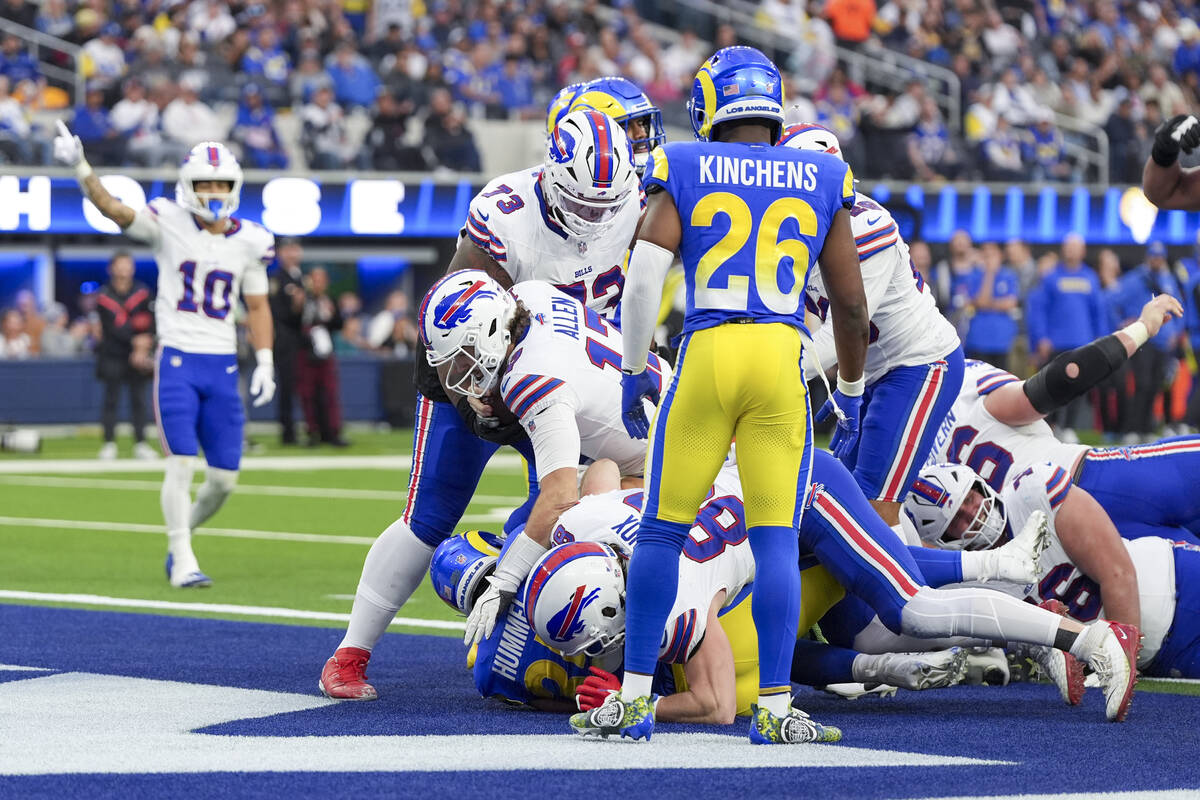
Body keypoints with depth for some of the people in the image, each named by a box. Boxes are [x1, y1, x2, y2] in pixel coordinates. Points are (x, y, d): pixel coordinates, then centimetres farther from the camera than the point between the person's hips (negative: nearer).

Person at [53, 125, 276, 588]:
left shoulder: (249, 241, 5)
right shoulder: (168, 224, -4)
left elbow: (257, 307, 13)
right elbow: (113, 209, -17)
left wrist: (265, 363, 3)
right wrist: (80, 168, -32)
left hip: (223, 364, 4)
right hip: (177, 359, -4)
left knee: (225, 477, 5)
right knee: (181, 463, -12)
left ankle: (181, 534, 31)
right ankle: (182, 561, -4)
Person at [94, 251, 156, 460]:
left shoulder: (142, 293, 3)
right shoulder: (104, 296, -3)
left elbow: (149, 324, 0)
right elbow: (114, 325, -13)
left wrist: (143, 348, -13)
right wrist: (136, 340, -23)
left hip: (138, 354, 2)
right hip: (112, 355, -2)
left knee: (138, 399, 2)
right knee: (111, 398, -2)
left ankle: (140, 444, 6)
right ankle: (109, 444, 2)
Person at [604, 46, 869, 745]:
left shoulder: (684, 174, 8)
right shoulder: (822, 183, 13)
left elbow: (645, 276, -2)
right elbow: (852, 304, 13)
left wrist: (635, 371, 8)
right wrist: (851, 393, 25)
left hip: (706, 352, -1)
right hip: (783, 357, 1)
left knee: (663, 530, 8)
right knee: (777, 537, 2)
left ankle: (635, 698, 10)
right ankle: (775, 708, -3)